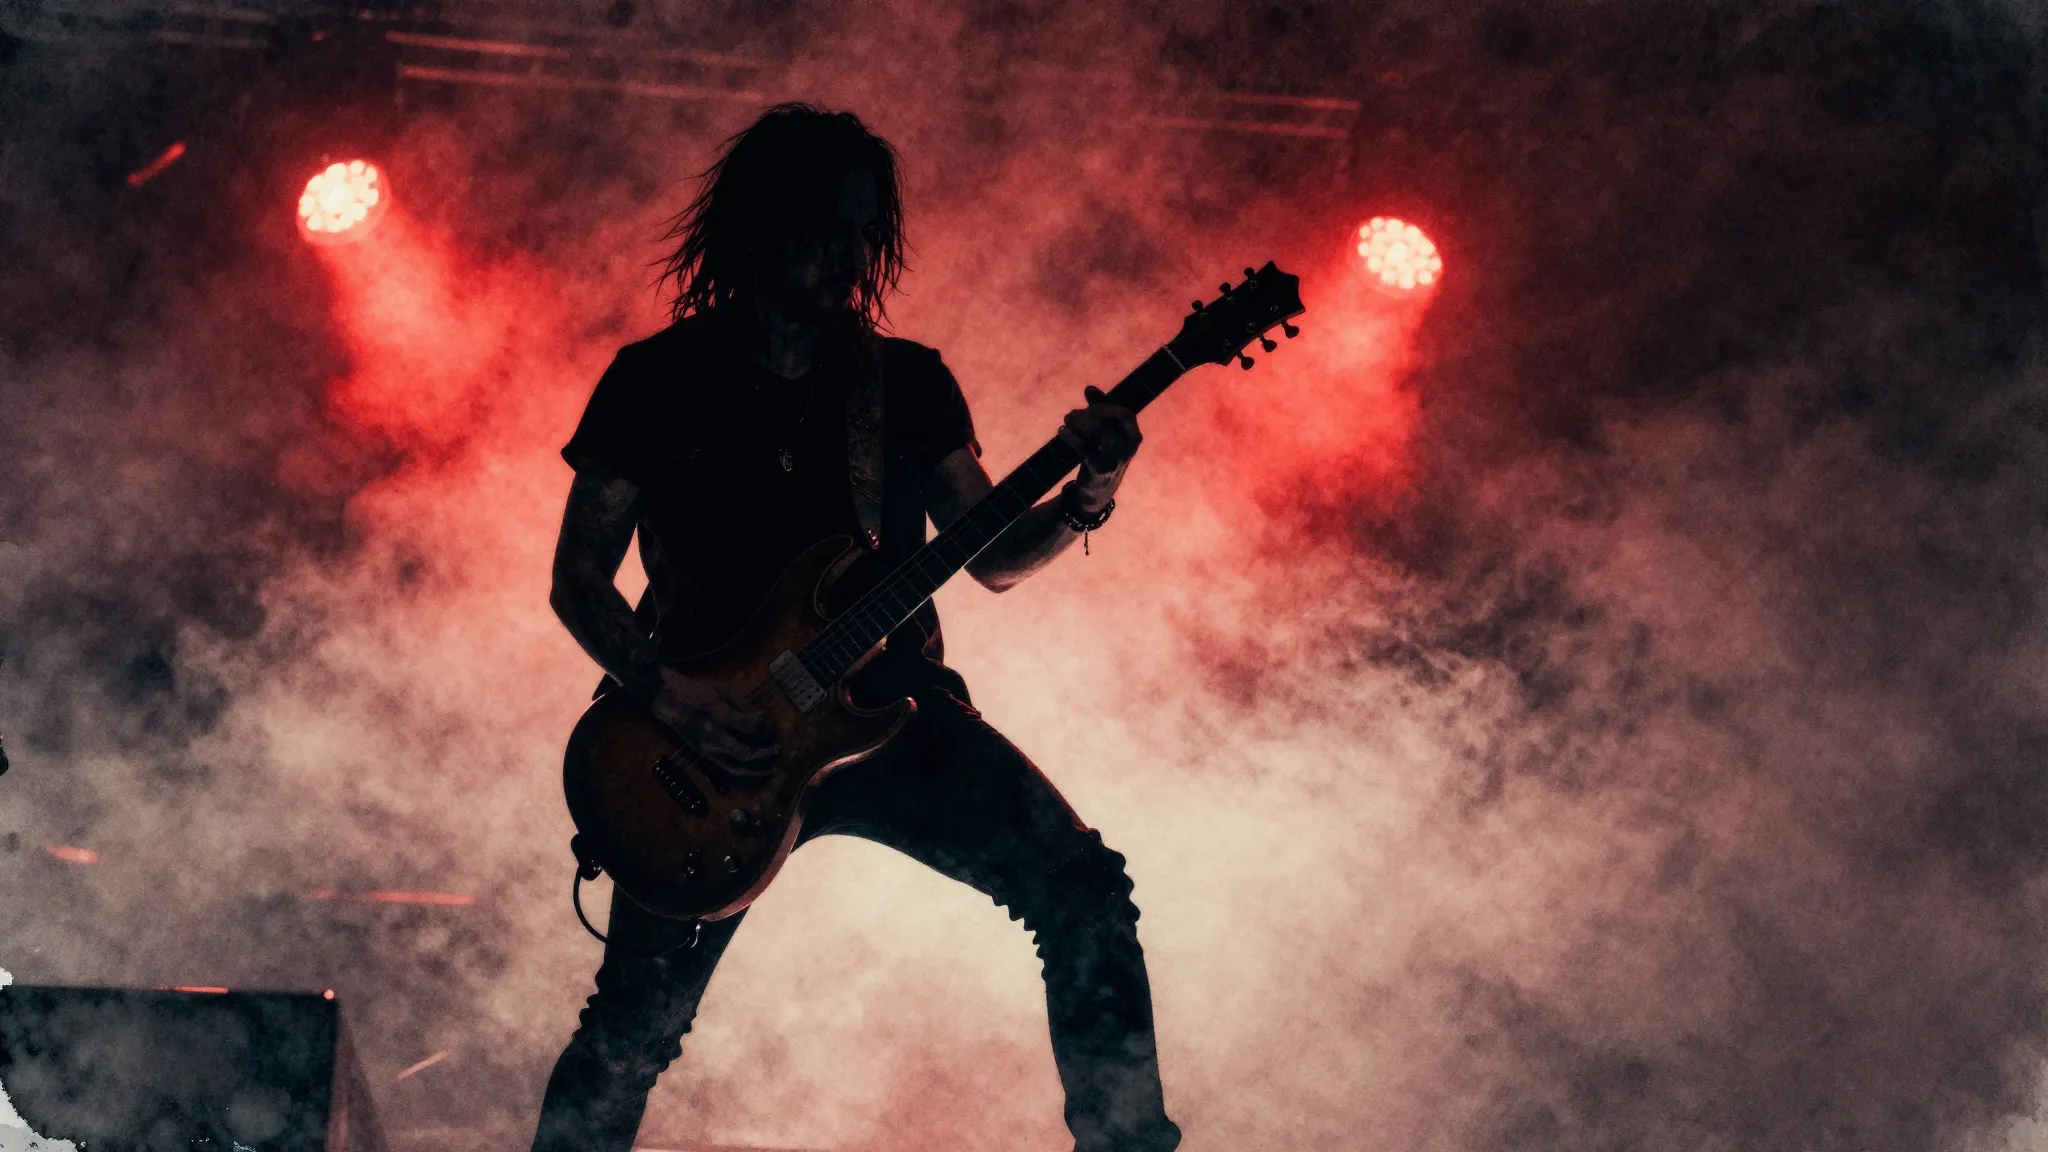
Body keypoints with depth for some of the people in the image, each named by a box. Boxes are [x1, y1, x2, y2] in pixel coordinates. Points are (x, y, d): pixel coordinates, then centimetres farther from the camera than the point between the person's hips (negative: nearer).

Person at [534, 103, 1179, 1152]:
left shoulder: (910, 383, 8)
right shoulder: (656, 382, 1)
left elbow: (994, 557, 8)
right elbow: (577, 576, 2)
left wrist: (1083, 500, -13)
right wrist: (664, 691, -15)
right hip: (710, 741, -2)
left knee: (1081, 887, -18)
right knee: (635, 1020, -8)